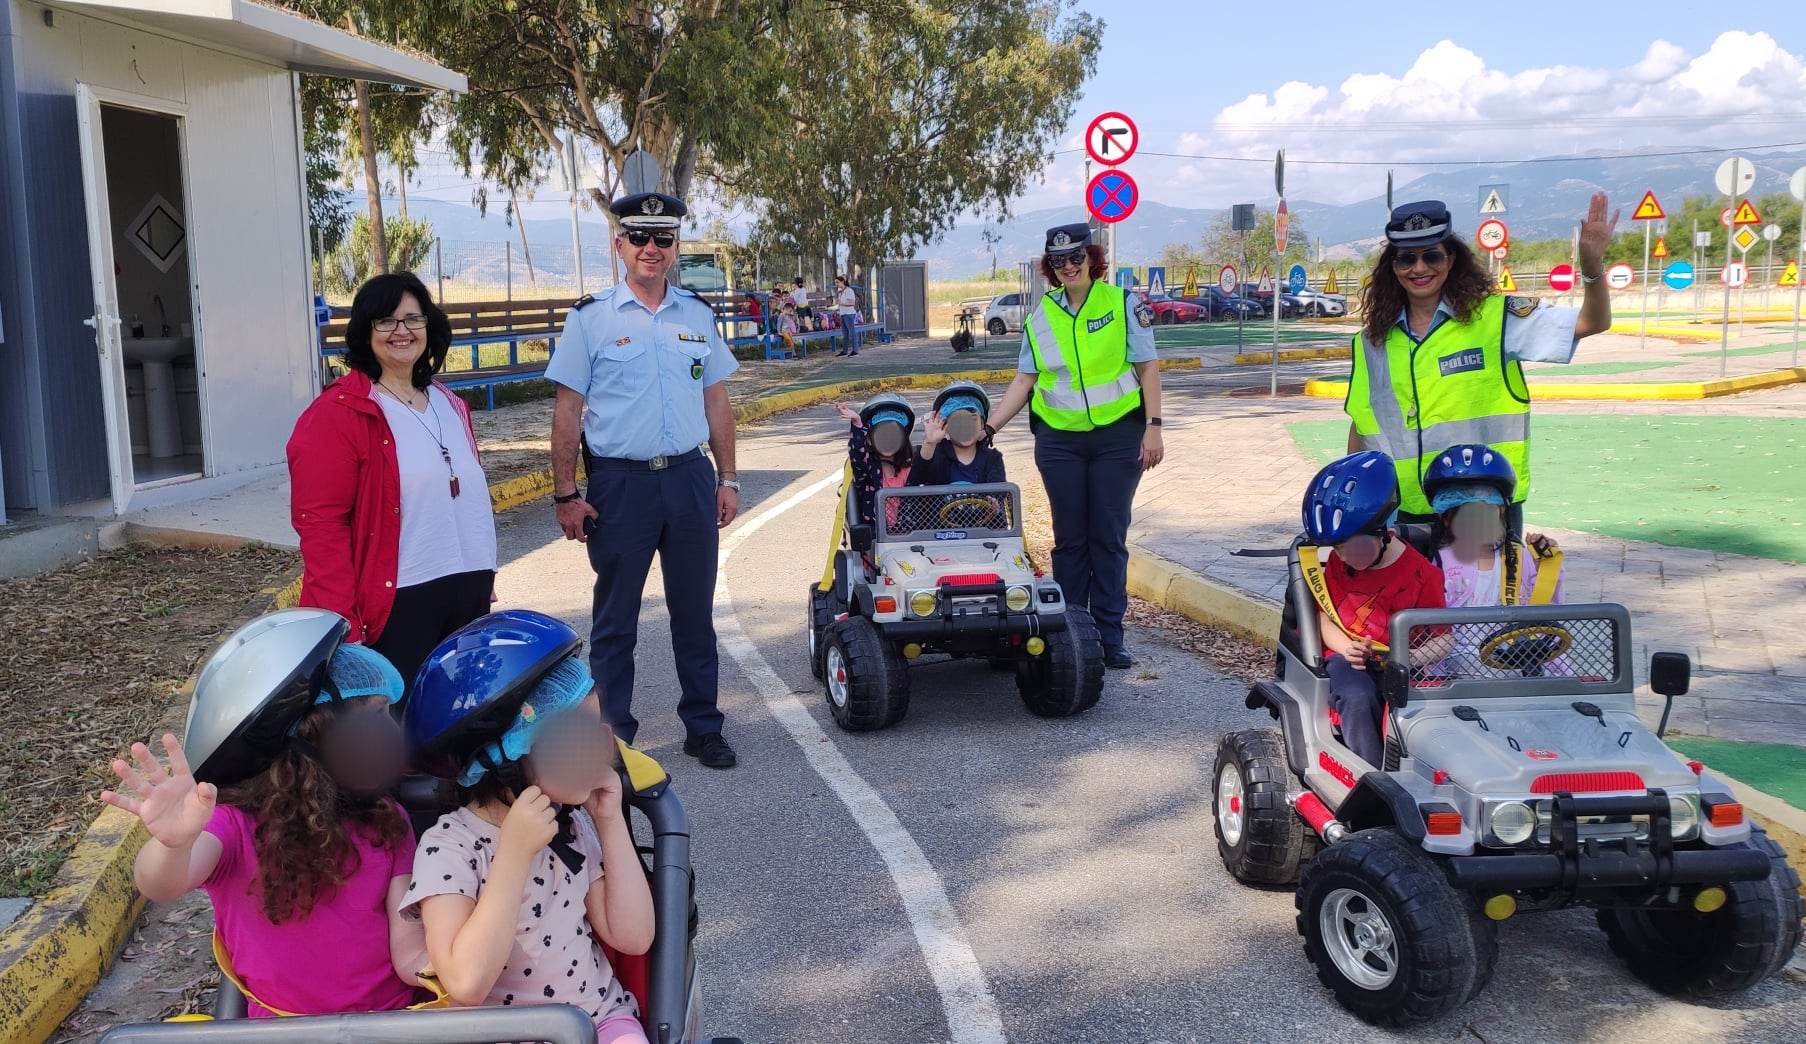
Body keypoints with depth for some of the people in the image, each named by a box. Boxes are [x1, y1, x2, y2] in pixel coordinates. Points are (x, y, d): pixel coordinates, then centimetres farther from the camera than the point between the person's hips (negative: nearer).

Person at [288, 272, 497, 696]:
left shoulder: (450, 405, 14)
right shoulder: (338, 415, -9)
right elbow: (320, 525, -15)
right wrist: (343, 629, -20)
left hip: (469, 596, 7)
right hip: (397, 604, -7)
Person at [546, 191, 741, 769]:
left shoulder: (698, 314, 8)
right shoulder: (591, 317, -2)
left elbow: (716, 401, 13)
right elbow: (568, 410, -2)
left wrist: (727, 479, 8)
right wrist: (566, 494, -6)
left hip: (690, 478, 3)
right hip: (620, 483, -3)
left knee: (695, 612, 11)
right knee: (615, 619, 6)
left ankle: (703, 728, 23)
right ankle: (613, 737, 18)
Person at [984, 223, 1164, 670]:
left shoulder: (1123, 304, 0)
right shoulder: (1040, 316, 7)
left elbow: (1148, 367, 0)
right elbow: (1024, 381, 8)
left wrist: (1153, 427, -7)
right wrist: (988, 427, 0)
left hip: (1118, 437, -2)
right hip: (1059, 440, 2)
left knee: (1109, 538, 1)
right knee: (1070, 539, 6)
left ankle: (1109, 637, 8)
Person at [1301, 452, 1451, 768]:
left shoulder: (1421, 574, -5)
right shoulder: (1338, 564, 9)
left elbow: (1443, 638, -5)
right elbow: (1325, 616, 12)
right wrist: (1346, 647, -10)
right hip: (1347, 661, 2)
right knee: (1357, 699, -33)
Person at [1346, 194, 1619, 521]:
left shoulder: (1496, 318, -2)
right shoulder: (1370, 342, 7)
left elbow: (1592, 322, -8)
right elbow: (1360, 423, 14)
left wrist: (1592, 264, -26)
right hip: (1400, 514, 3)